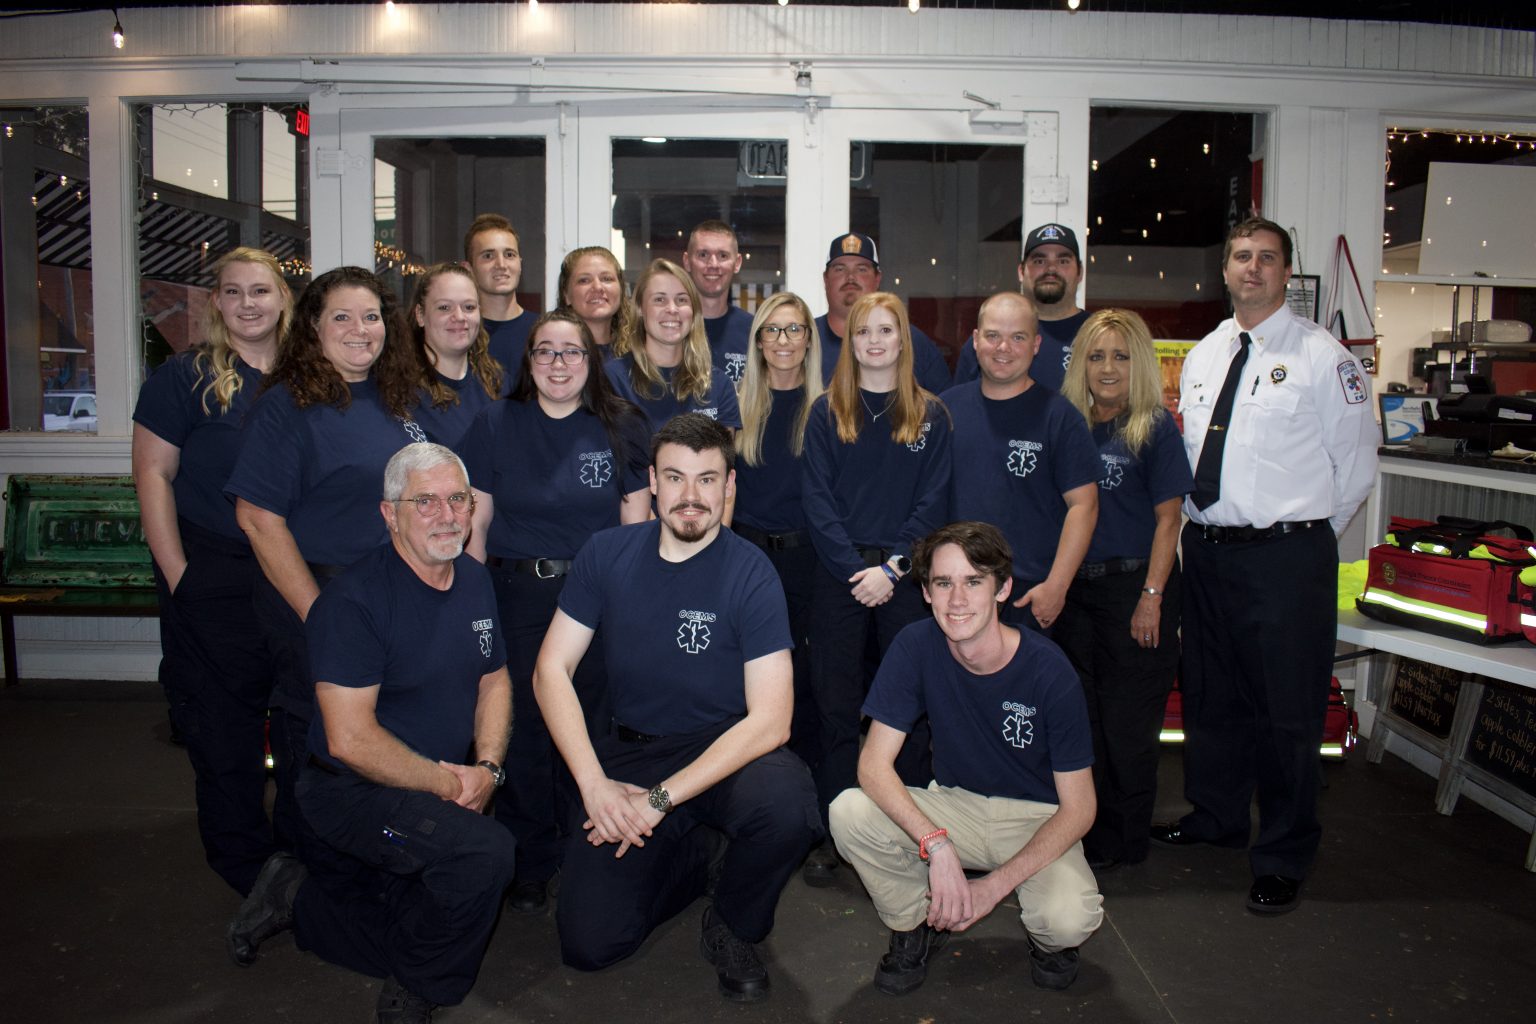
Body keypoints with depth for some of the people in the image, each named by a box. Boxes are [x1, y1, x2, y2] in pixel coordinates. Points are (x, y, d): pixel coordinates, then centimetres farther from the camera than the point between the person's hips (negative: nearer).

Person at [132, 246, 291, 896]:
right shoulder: (185, 376, -6)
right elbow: (153, 474, -8)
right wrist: (177, 574, -12)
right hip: (214, 580, -4)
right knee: (224, 721, 5)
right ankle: (245, 865, 21)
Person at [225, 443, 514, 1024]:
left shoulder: (475, 581, 3)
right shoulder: (354, 601, -21)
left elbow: (494, 680, 12)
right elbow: (350, 740, -24)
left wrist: (487, 767, -4)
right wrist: (448, 784, -18)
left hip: (439, 791, 8)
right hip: (353, 791, -8)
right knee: (484, 850, -30)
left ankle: (296, 897, 28)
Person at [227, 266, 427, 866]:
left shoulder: (396, 400, 9)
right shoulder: (286, 405, -11)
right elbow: (257, 517, -15)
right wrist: (317, 614, -17)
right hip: (313, 597, -6)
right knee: (314, 742, 7)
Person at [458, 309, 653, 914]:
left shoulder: (621, 428, 4)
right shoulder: (495, 425, 5)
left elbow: (636, 524, 5)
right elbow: (474, 524, 5)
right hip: (517, 594, 0)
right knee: (524, 728, 2)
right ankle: (531, 864, 20)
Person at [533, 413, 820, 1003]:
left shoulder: (750, 573, -13)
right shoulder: (607, 555, -3)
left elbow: (770, 721, -17)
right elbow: (551, 671, -2)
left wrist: (661, 799, -24)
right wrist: (593, 783, -16)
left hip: (727, 748, -2)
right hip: (629, 751, 2)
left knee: (788, 810, -35)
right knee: (589, 944, -12)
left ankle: (732, 930, -1)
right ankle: (696, 855, 19)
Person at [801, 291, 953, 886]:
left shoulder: (930, 415, 8)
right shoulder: (827, 413, 7)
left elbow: (933, 502, 1)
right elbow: (817, 498, 0)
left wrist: (892, 568, -11)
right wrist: (855, 569, -11)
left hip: (906, 578, 0)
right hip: (839, 578, 0)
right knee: (837, 708, 3)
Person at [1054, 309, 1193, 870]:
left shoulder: (1155, 426, -5)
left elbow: (1168, 518, -7)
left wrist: (1152, 596, -13)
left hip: (1134, 584, -5)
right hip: (1074, 587, 5)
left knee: (1127, 719, 4)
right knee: (1080, 712, 12)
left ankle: (1123, 839, 19)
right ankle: (1086, 829, 27)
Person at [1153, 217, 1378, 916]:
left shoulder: (1321, 356, -4)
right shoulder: (1203, 355, 14)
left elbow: (1356, 461, -1)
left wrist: (1307, 535, 0)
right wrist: (1197, 521, 9)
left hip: (1286, 556, -5)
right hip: (1205, 548, 6)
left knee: (1287, 708, 2)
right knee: (1209, 694, 17)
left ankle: (1284, 858, 17)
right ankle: (1215, 815, 37)